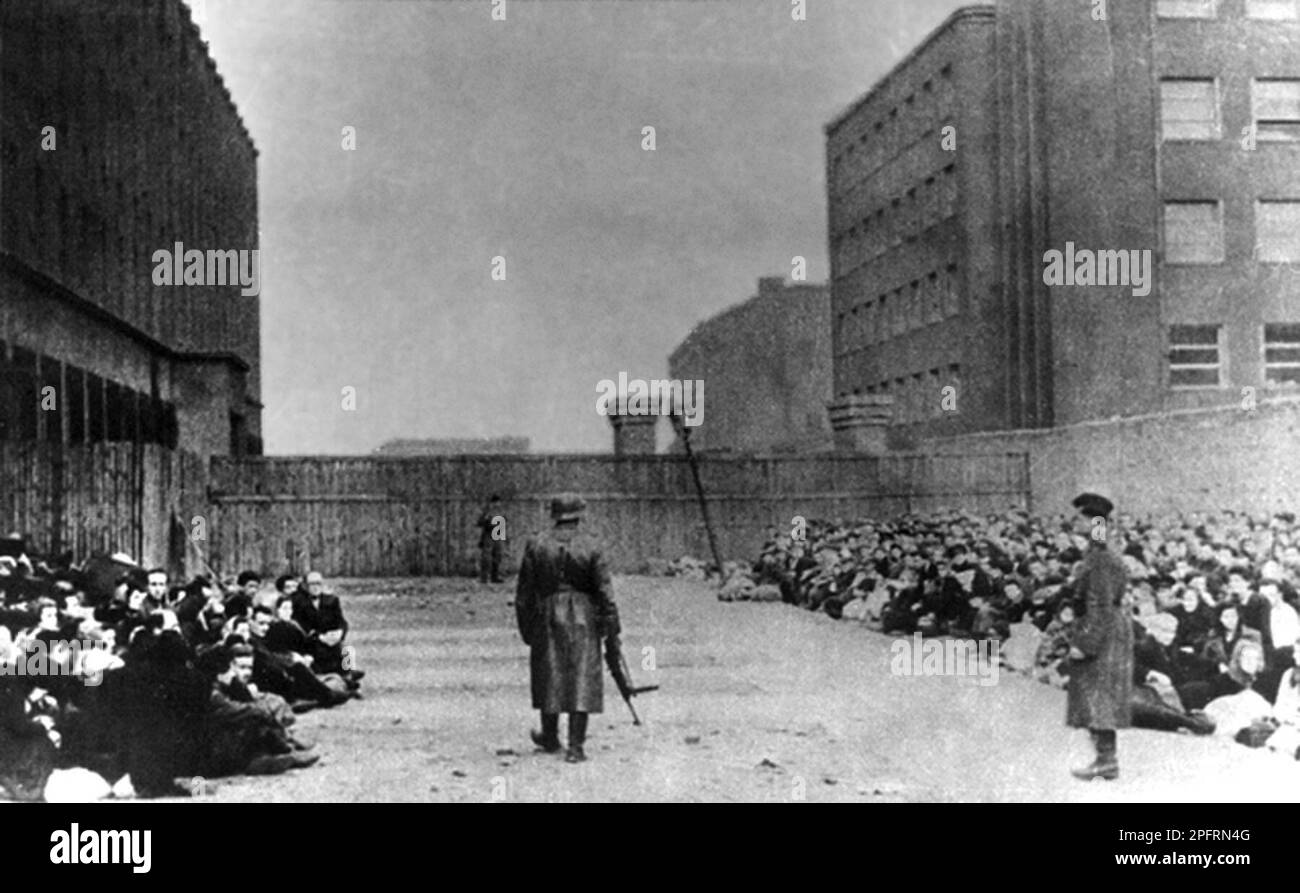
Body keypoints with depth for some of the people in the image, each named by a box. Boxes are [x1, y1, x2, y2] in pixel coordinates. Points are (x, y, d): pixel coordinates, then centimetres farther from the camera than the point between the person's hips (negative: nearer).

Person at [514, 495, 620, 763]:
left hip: (547, 617, 2)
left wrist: (525, 626, 11)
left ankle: (550, 738, 30)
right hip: (582, 619, -2)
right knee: (582, 679, 2)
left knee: (549, 676, 16)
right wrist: (612, 629, -3)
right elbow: (605, 591, -8)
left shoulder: (536, 546, -1)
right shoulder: (590, 547, -6)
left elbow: (524, 591, 2)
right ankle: (576, 747, -1)